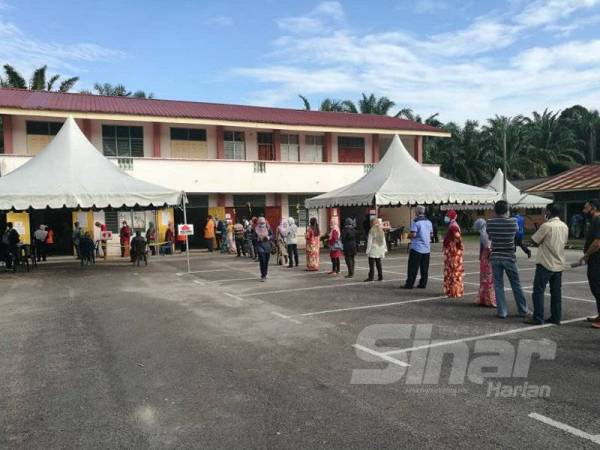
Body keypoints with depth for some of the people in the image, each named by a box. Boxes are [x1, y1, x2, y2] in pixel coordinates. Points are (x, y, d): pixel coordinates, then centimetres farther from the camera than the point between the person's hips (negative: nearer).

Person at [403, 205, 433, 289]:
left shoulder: (415, 221, -11)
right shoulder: (429, 221, 9)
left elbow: (413, 234, -18)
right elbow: (431, 235, 12)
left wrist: (410, 236, 3)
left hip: (417, 247, -6)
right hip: (427, 248, 6)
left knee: (413, 268, -2)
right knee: (424, 268, 9)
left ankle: (409, 284, 0)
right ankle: (423, 284, 11)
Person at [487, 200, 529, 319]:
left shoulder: (490, 222, -6)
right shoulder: (512, 222, -8)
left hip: (495, 258, 1)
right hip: (509, 258, 0)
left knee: (498, 285, 7)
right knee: (516, 285, 10)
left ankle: (502, 311, 8)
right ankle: (523, 311, 19)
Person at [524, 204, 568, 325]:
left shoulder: (547, 226, -16)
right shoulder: (565, 226, 7)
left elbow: (534, 240, -10)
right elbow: (565, 242, 17)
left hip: (545, 264, -7)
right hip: (559, 264, 7)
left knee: (538, 290, -2)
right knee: (556, 292, 12)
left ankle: (538, 318, -3)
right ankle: (556, 318, 16)